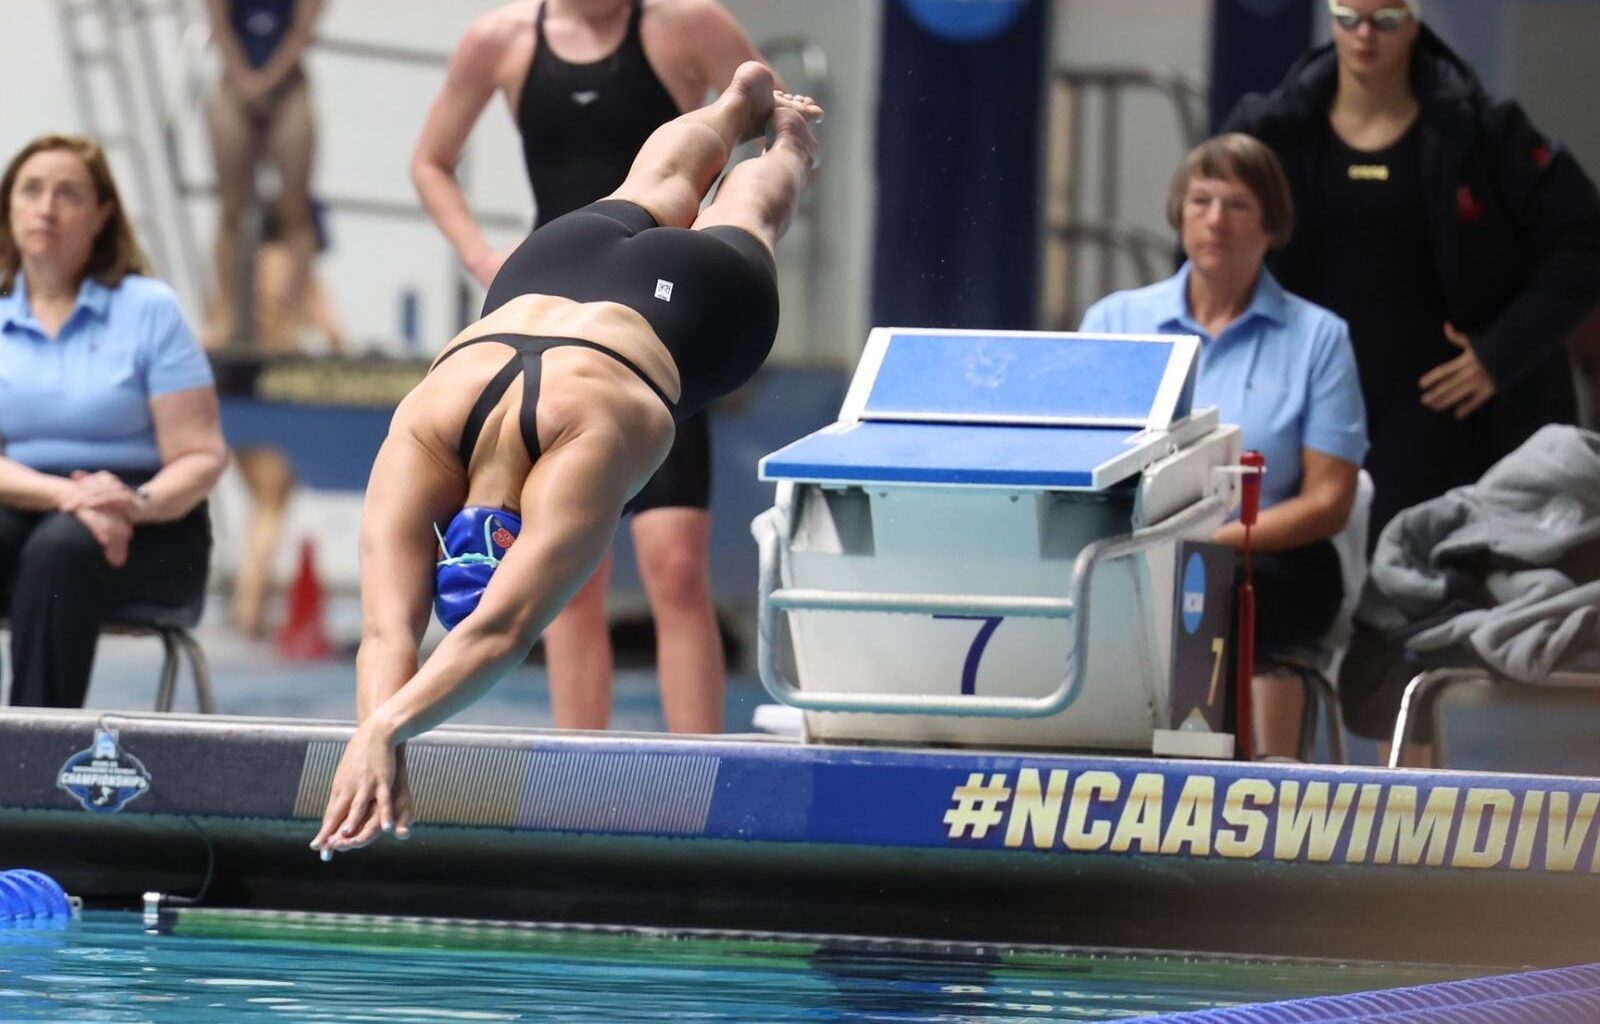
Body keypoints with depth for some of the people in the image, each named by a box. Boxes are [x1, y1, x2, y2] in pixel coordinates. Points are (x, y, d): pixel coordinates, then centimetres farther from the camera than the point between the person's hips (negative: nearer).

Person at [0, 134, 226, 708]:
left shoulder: (148, 307, 2)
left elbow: (200, 457, -4)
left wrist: (137, 503, -25)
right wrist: (69, 495, -21)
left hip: (148, 530, -2)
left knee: (58, 550, -35)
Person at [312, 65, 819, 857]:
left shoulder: (584, 446, -55)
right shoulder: (415, 447, -45)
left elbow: (505, 632, -64)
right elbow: (386, 633, -54)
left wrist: (384, 731, -76)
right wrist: (378, 742, -74)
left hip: (701, 297, -3)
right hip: (546, 276, 3)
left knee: (737, 220, 34)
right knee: (650, 198, 39)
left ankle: (784, 138, 70)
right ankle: (739, 100, 72)